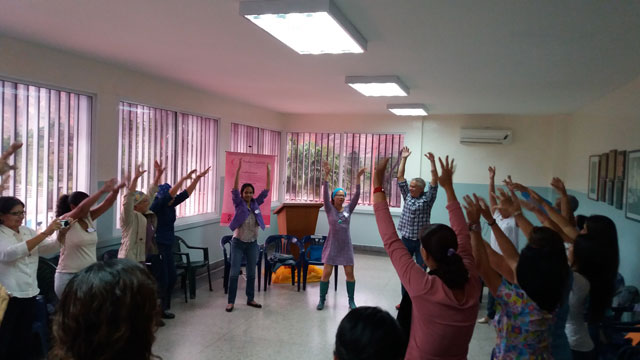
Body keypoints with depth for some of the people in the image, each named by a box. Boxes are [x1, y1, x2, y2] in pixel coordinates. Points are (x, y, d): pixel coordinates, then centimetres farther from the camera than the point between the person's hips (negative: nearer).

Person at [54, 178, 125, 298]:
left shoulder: (89, 218, 6)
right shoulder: (65, 221, -11)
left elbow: (107, 204, -4)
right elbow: (82, 208, -29)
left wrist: (116, 190, -24)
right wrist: (102, 190, -36)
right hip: (69, 277, -6)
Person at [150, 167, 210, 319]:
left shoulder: (170, 205, 7)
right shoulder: (156, 206, -13)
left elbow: (186, 193, 5)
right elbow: (170, 193, -27)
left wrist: (198, 178, 0)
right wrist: (184, 178, -30)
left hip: (168, 246, 8)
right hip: (158, 246, -8)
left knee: (171, 278, 12)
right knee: (162, 280, -3)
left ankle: (165, 308, 23)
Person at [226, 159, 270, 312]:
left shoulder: (256, 203, 3)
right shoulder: (239, 203, -7)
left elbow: (266, 190, 0)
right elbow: (234, 189, -21)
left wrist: (268, 172, -7)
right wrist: (238, 170, -31)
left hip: (252, 243, 4)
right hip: (238, 243, -4)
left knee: (251, 272, 11)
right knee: (234, 272, -2)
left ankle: (250, 299, 23)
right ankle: (230, 301, 6)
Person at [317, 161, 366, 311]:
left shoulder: (348, 209, 3)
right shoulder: (329, 209, -3)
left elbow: (356, 195, -6)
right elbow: (325, 194, -15)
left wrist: (358, 178, -15)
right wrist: (327, 175, -25)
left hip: (346, 246, 2)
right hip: (332, 246, -2)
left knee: (350, 273, 5)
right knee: (326, 273, 0)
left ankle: (351, 300, 20)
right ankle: (322, 300, 15)